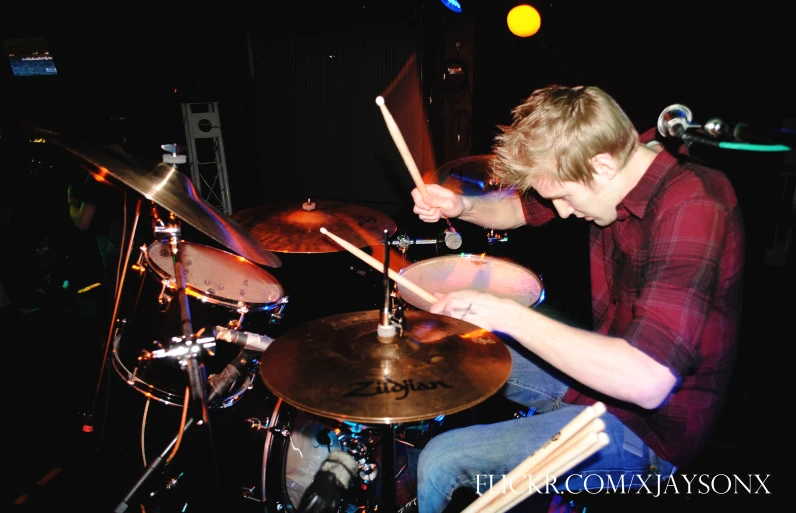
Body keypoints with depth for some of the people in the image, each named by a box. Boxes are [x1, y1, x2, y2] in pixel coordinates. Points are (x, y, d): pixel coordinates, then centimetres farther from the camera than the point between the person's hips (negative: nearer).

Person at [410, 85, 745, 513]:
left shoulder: (694, 210, -30)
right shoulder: (615, 178, -4)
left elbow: (646, 381, -39)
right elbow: (519, 207, 12)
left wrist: (506, 314, -34)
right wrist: (462, 206, -10)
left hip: (647, 427, -8)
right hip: (606, 366, 9)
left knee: (441, 463, -15)